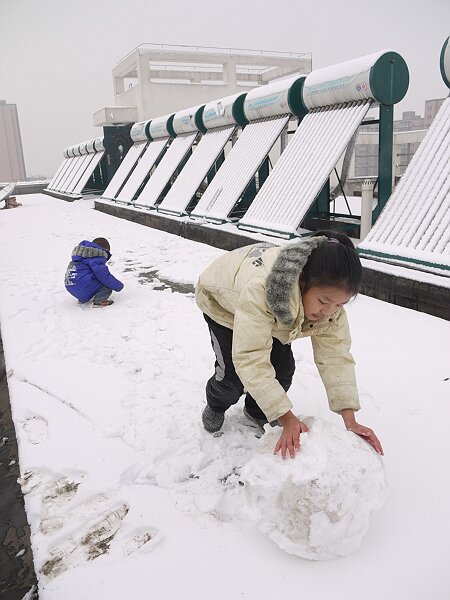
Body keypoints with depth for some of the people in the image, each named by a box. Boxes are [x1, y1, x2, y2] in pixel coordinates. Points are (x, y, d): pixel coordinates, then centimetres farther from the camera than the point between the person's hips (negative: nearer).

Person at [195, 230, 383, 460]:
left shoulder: (330, 295, -29)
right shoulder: (259, 289, -48)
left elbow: (335, 354, -25)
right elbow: (251, 359, -46)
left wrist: (349, 419, -31)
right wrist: (287, 419, -45)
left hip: (273, 310, 5)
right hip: (221, 302, -4)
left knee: (283, 367, -6)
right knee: (233, 375, -13)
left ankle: (256, 412, 24)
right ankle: (216, 405, 23)